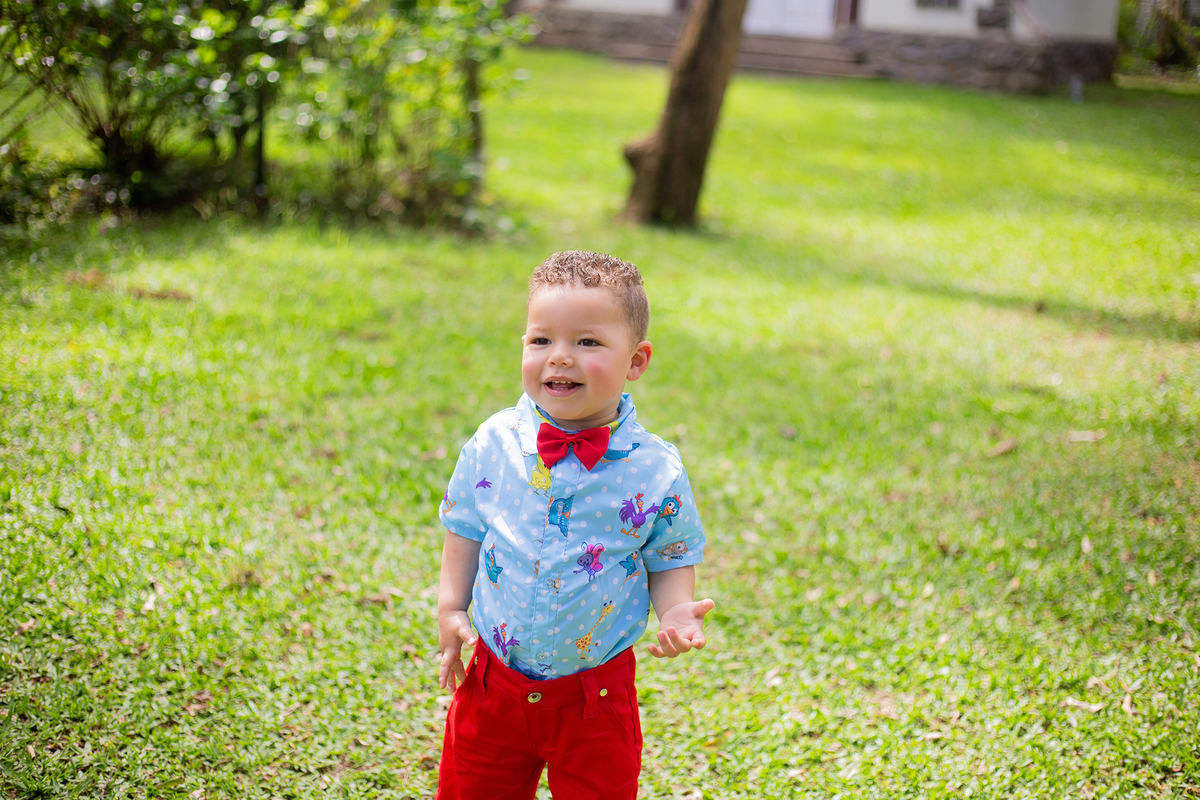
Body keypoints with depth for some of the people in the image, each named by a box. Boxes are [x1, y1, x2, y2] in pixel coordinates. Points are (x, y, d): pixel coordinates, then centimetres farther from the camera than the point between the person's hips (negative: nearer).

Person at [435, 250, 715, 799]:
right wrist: (450, 608, -1)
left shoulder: (655, 470, -12)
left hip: (594, 691, -2)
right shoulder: (494, 444, -7)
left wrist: (675, 612, -20)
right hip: (493, 677, 2)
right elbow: (465, 529, 7)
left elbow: (672, 560, -1)